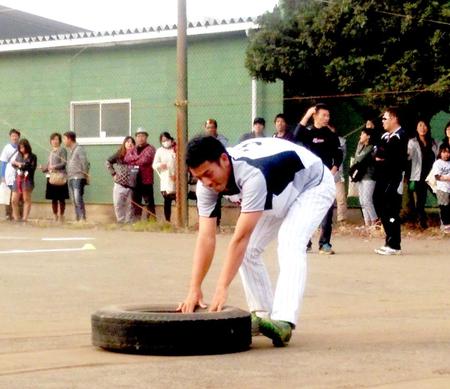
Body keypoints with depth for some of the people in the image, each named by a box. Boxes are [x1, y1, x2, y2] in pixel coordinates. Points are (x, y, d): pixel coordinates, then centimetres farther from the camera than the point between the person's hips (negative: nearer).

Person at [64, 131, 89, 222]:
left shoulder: (79, 149, -7)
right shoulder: (69, 150, 18)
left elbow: (85, 163, -9)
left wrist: (85, 175, -6)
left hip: (78, 178, -8)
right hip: (70, 178, 8)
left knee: (78, 199, -15)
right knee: (74, 200, 8)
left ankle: (83, 218, -14)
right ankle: (77, 218, 11)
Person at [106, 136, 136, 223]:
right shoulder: (120, 154, 2)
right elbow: (108, 162, 7)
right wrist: (113, 173, 2)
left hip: (130, 185, 0)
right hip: (119, 184, 0)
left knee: (129, 206, 6)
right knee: (118, 204, -1)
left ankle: (129, 223, 15)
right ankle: (121, 222, 10)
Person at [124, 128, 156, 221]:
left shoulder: (150, 149, -1)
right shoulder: (132, 150, 17)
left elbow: (145, 160, -16)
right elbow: (126, 159, 1)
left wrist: (133, 161, -3)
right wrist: (139, 158, -10)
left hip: (146, 180, -6)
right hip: (134, 180, 6)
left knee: (149, 203, -5)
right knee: (135, 203, 10)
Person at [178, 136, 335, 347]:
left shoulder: (252, 174, -43)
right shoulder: (207, 184, -20)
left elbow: (240, 237, -43)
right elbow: (206, 237, -22)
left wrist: (222, 289, -44)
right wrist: (194, 290, -28)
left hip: (314, 185, -8)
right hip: (278, 196, 8)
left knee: (289, 246, -29)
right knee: (248, 250, -1)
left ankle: (283, 322, -35)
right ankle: (262, 315, 11)